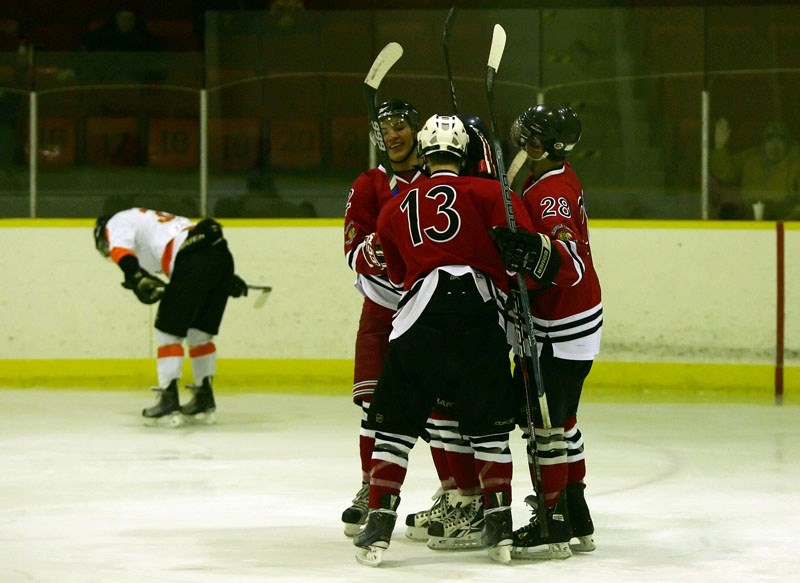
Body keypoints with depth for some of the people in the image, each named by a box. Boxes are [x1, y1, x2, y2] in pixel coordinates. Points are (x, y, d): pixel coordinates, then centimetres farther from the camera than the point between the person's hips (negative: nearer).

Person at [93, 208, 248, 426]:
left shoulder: (115, 223, 15)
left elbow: (120, 249, -10)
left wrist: (136, 276, -26)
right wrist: (228, 278, 30)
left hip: (194, 261, -8)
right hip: (222, 254, 8)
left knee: (168, 331, -1)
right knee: (200, 333, 19)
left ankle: (169, 402, -5)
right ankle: (204, 401, 24)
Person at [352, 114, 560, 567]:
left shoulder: (396, 208, 21)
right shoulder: (484, 191, 9)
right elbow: (519, 229, -9)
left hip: (420, 313, 1)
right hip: (481, 317, -1)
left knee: (395, 423, 7)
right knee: (489, 426, 10)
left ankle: (379, 527, -1)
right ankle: (500, 528, 7)